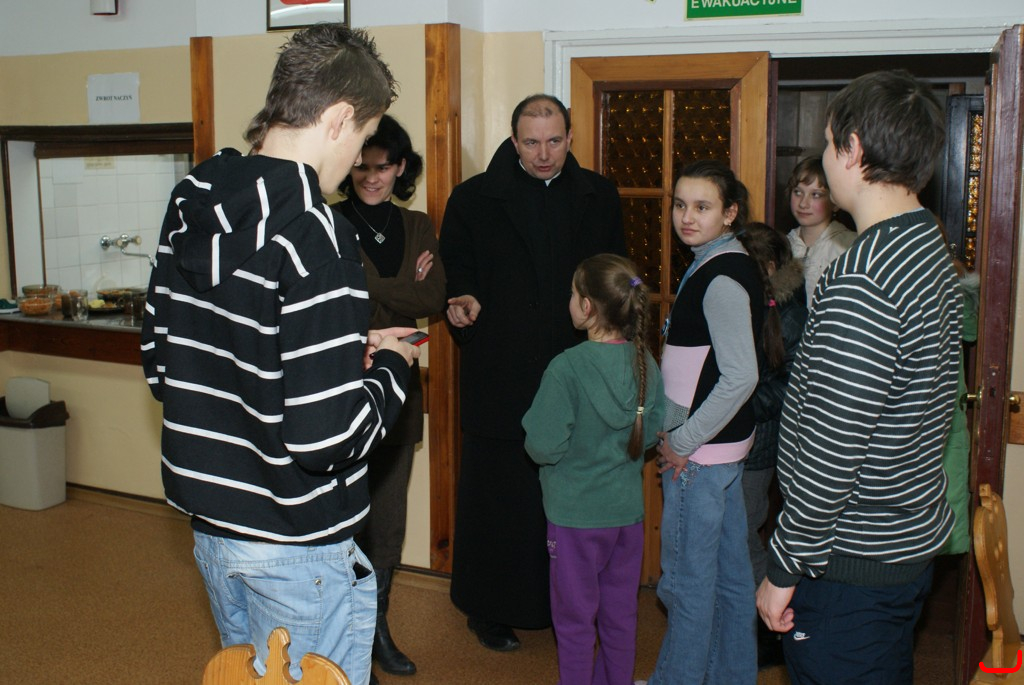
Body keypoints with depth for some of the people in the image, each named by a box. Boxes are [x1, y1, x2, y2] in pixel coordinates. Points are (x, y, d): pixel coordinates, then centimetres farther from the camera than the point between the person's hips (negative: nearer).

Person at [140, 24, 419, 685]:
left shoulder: (191, 208, 1)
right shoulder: (313, 235, -25)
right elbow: (325, 436, -30)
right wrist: (389, 368, -9)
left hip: (212, 525, 8)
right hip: (297, 543, -8)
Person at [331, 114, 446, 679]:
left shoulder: (417, 227, 10)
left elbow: (434, 299, -2)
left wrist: (372, 292, -12)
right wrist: (404, 293, -15)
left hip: (398, 389, 5)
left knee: (390, 516, 14)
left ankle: (377, 627, 30)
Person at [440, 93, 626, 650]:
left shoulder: (599, 196, 10)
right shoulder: (473, 199, 2)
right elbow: (453, 274, 5)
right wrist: (463, 303, -16)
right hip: (500, 380, -2)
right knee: (499, 498, 6)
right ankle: (490, 610, 22)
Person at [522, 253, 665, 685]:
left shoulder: (567, 368, -22)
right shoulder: (644, 363, -6)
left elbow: (543, 446, -21)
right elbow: (653, 429, 6)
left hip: (576, 513, -5)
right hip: (628, 508, 5)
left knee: (575, 619, 10)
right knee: (620, 615, 19)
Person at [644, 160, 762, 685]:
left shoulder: (722, 279, -20)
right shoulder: (721, 266, 10)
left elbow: (741, 377, -26)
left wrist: (683, 442, -18)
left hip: (700, 453, -10)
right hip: (723, 445, 10)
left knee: (686, 578, 4)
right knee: (728, 569, 19)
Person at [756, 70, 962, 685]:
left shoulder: (861, 279, -26)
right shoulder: (934, 250, 6)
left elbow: (832, 450, -25)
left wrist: (783, 569, -15)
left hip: (854, 564, -10)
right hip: (915, 540, 10)